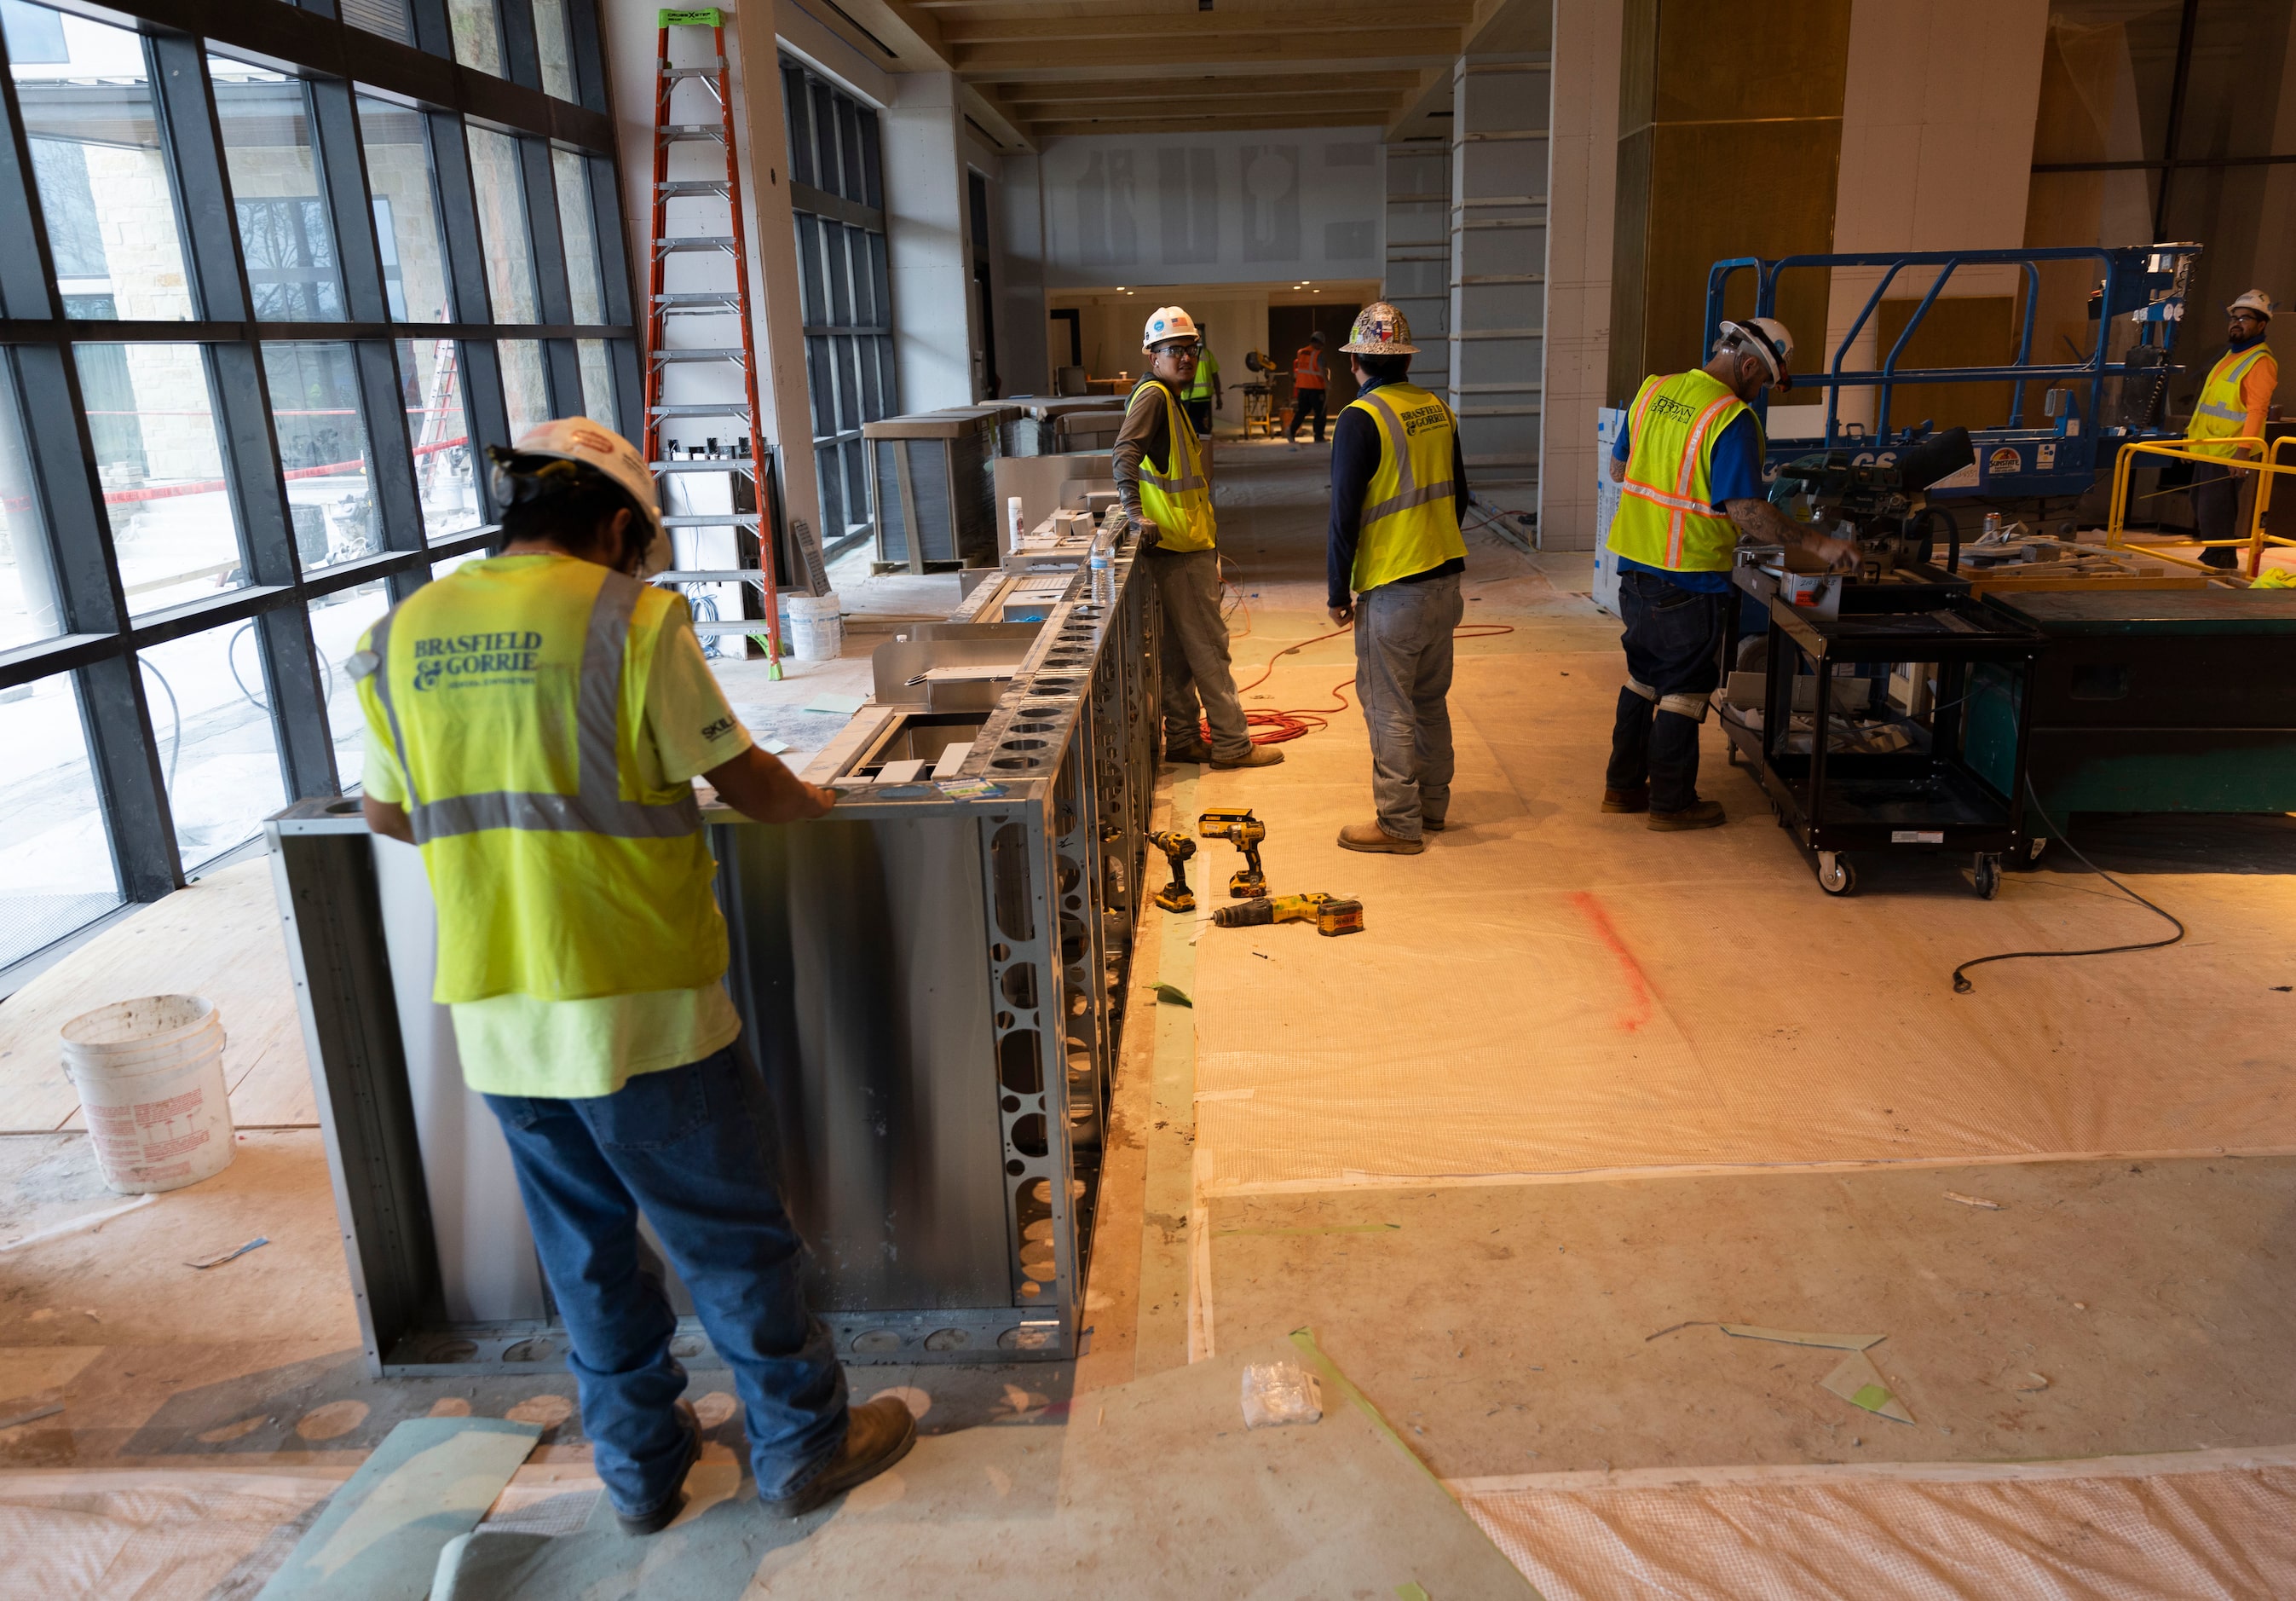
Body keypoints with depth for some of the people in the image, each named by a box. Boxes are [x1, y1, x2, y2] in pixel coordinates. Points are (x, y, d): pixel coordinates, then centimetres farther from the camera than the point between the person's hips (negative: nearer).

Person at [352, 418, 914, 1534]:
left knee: (585, 1245, 20)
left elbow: (388, 815, 15)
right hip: (637, 1000, -5)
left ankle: (638, 1464, 35)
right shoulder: (630, 619, -12)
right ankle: (802, 1445, 28)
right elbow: (747, 785, -7)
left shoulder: (400, 634, 4)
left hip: (493, 1012, 5)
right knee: (730, 1234, 12)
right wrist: (809, 800, 14)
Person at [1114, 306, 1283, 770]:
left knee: (1181, 649, 13)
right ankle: (1231, 743, 3)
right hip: (1180, 547, -10)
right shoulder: (1153, 395, -13)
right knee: (1209, 645, -4)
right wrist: (1136, 514, -39)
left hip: (1187, 545, 10)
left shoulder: (1170, 398, 19)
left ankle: (1183, 739, 20)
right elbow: (1124, 452, -29)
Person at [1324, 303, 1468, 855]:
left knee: (1389, 709, 1)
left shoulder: (1360, 419, -14)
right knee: (1430, 701, 17)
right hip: (1445, 581, 8)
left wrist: (1338, 592, -5)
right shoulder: (1439, 410, 8)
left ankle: (1399, 824, 7)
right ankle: (1432, 806, 28)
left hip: (1391, 588, -7)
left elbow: (1345, 515, -14)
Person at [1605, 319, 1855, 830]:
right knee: (1684, 690, 5)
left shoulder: (1652, 391, 5)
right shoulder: (1732, 418, -18)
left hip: (1635, 567, 7)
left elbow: (1617, 469, 15)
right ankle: (1671, 802, 15)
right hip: (1689, 582, -7)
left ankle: (1623, 786, 26)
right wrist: (1815, 542, -16)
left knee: (1643, 677, 19)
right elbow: (1746, 511, -22)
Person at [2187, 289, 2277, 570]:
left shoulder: (2261, 361, -10)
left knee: (2215, 510, -10)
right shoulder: (2232, 355, 19)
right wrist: (2194, 429, 24)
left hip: (2229, 451, -9)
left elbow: (2257, 409, -19)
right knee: (2201, 505, 14)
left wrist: (2244, 450, -27)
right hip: (2208, 447, 9)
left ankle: (2222, 564, -2)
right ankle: (2211, 558, 23)